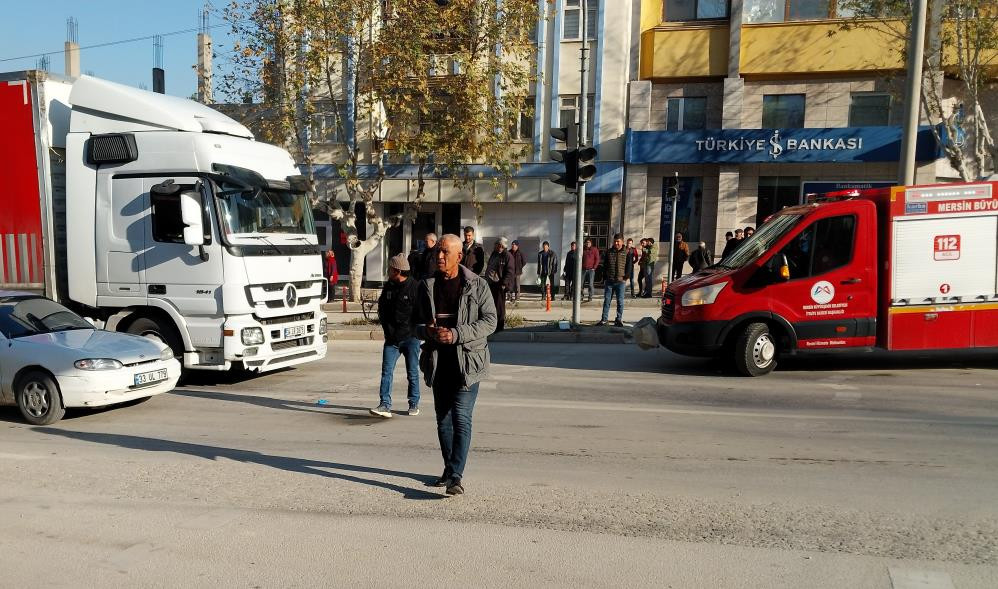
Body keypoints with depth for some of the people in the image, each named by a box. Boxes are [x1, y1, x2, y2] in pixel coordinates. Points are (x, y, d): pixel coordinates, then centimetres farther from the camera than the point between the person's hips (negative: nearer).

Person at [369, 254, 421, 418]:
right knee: (387, 371, -3)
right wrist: (386, 326, 11)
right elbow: (382, 307, 21)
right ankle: (385, 405, -3)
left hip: (411, 337, -5)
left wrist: (415, 329, -10)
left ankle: (414, 404, 19)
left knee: (412, 373, 6)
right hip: (391, 338, 5)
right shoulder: (388, 286, 9)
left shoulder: (416, 287, -9)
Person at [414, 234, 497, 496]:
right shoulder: (427, 286, 8)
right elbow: (417, 323, 14)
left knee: (461, 418, -12)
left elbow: (490, 321, -8)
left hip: (467, 361, -5)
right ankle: (449, 469, 28)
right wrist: (428, 331, -11)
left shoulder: (477, 285, -4)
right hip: (438, 363, 5)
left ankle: (456, 476, -11)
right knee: (443, 419, 13)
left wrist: (456, 334, -19)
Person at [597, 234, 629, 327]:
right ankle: (604, 319, 7)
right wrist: (604, 279, 7)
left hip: (620, 281, -2)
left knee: (620, 301, 3)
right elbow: (604, 266, 12)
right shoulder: (609, 252, 9)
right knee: (606, 300, 3)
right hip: (609, 281, 2)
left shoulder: (626, 252, 2)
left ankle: (619, 320, 11)